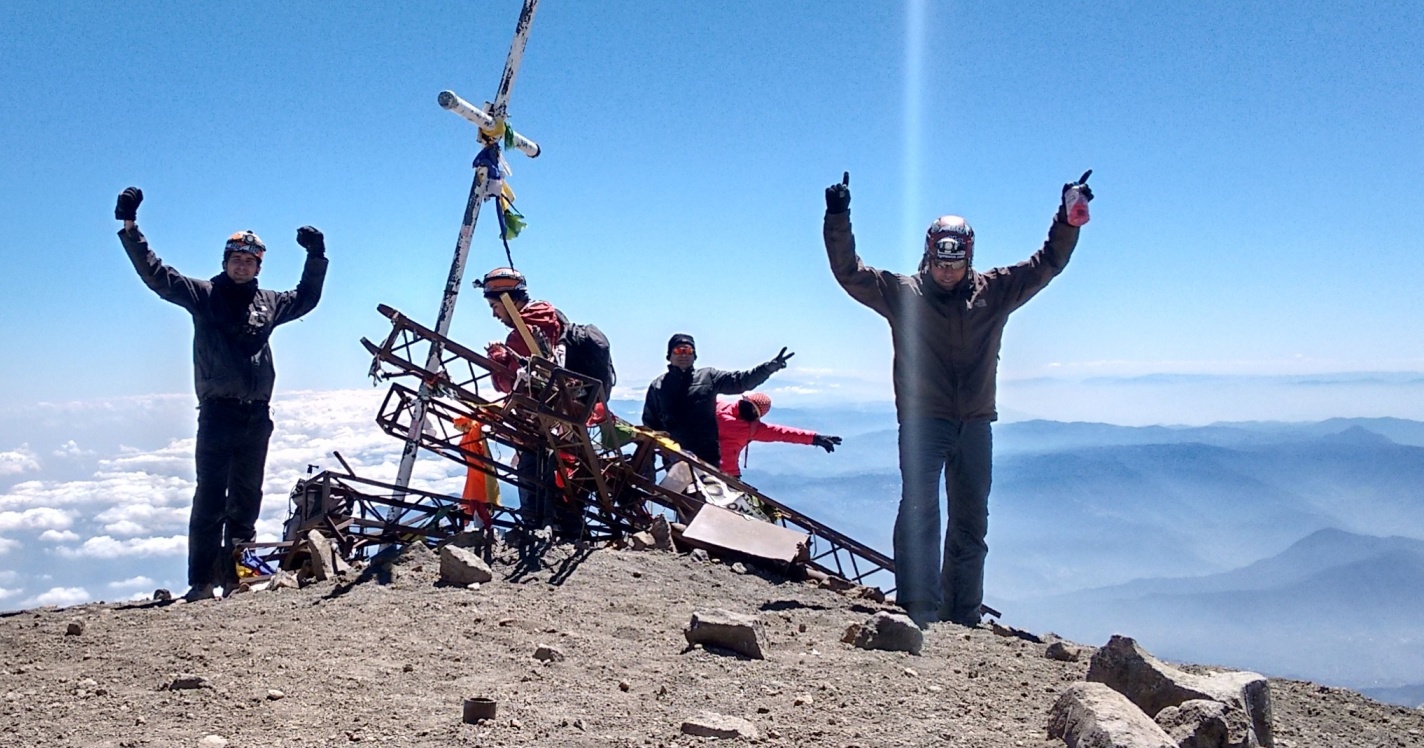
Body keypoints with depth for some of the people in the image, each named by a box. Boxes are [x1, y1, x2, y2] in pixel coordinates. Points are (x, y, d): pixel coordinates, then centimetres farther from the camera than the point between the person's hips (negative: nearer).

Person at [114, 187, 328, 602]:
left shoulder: (269, 302, 16)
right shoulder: (203, 294, 5)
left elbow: (306, 298, 32)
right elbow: (155, 274, -2)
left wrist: (316, 257, 26)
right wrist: (130, 228, -9)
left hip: (256, 416, 4)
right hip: (217, 414, -4)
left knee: (246, 501, 9)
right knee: (209, 499, -6)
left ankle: (236, 577, 17)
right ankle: (201, 580, -4)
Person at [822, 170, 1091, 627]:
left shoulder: (994, 291, 8)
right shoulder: (901, 292, 2)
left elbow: (1047, 264, 12)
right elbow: (849, 272, -3)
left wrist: (1067, 220, 0)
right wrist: (838, 219, -15)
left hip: (975, 423, 4)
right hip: (922, 420, -3)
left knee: (971, 521, 9)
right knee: (919, 511, -14)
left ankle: (963, 619, 18)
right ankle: (918, 613, -15)